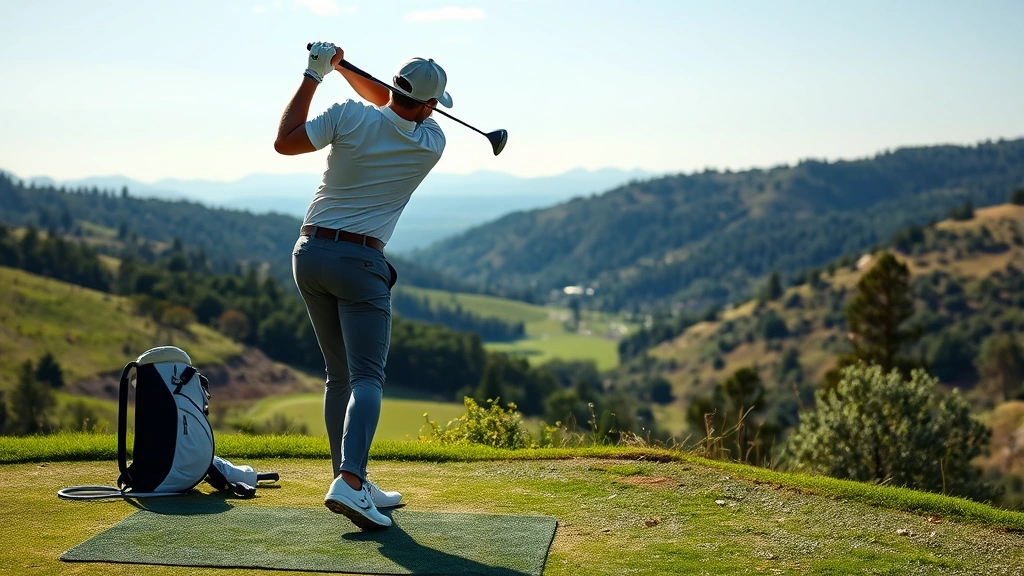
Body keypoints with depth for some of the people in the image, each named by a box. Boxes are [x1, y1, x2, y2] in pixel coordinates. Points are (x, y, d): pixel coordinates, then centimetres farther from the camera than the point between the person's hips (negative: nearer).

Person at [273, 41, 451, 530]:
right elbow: (390, 107, 16)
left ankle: (351, 480, 14)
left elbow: (284, 142, 3)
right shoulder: (431, 143, -2)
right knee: (367, 377, -7)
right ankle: (349, 481, -27)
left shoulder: (349, 116, -7)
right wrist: (342, 67, 17)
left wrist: (314, 75, 8)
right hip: (360, 261, -4)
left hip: (310, 251, 4)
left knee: (340, 374, 13)